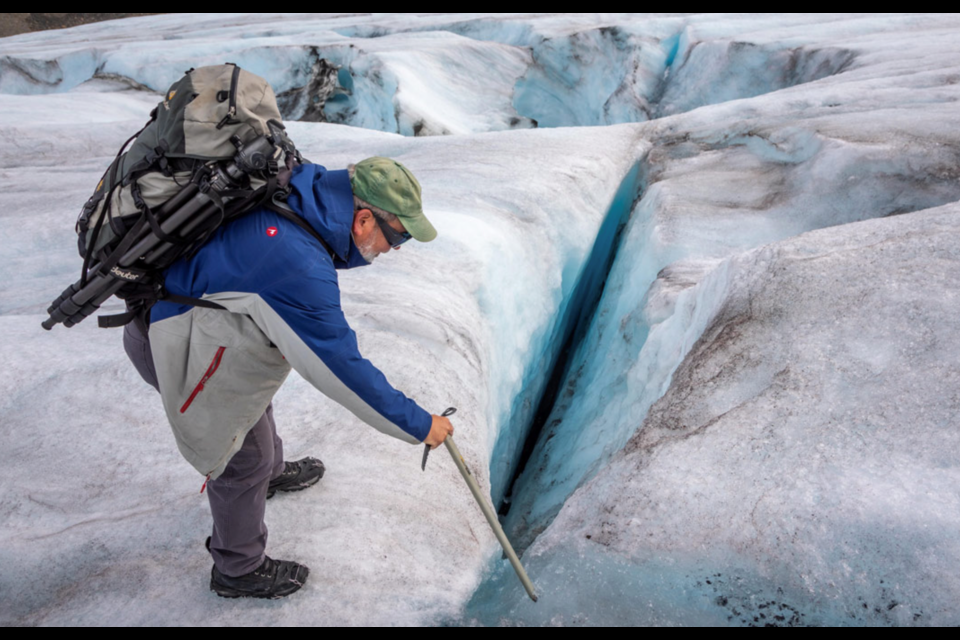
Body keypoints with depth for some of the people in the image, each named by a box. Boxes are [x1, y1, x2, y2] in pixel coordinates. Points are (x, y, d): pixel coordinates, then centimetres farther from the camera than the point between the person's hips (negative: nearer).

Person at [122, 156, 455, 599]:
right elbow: (341, 371, -31)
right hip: (169, 341, -9)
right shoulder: (300, 268, -38)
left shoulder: (303, 188, -14)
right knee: (245, 457, 7)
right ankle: (239, 571, 31)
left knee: (253, 396, 31)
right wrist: (419, 425, -22)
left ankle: (272, 473, 61)